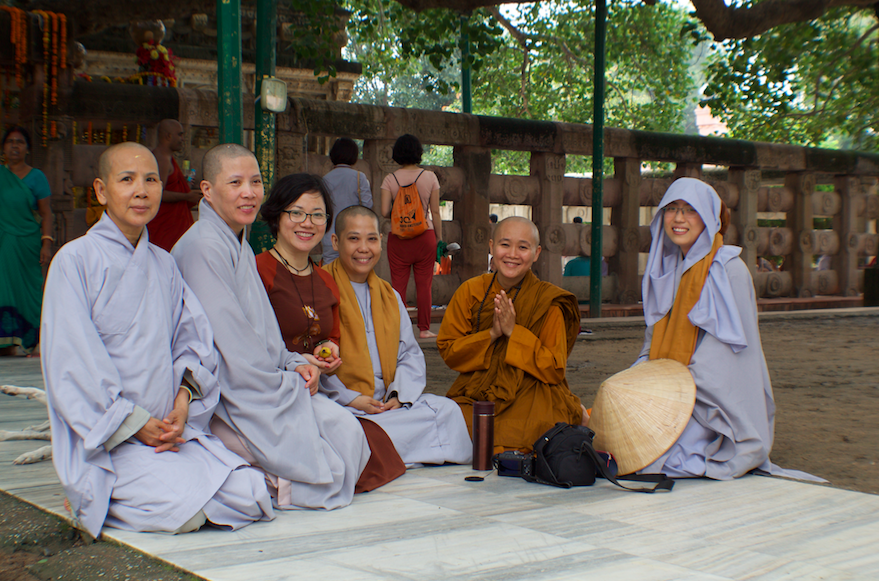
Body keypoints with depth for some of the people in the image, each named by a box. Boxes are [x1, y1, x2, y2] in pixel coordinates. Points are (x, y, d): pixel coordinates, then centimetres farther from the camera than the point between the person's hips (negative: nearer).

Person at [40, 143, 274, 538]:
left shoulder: (163, 265, 14)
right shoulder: (75, 261, -7)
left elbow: (194, 338, 12)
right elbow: (71, 365, -11)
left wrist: (183, 401, -8)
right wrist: (136, 425, -13)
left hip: (173, 427, 6)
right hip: (106, 441, -5)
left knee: (249, 497, -13)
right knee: (183, 511, -25)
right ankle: (92, 497, 2)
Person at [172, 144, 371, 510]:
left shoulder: (243, 249, 17)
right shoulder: (202, 246, -15)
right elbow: (230, 343, -19)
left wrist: (294, 364, 2)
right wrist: (284, 382, -10)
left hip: (265, 387, 10)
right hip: (220, 395, -10)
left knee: (348, 434, -6)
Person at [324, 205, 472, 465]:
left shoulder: (389, 296, 23)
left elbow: (410, 354, 18)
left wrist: (399, 395, -3)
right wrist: (352, 399, -17)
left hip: (389, 403, 7)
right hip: (340, 407, -7)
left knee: (447, 409, -18)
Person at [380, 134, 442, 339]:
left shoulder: (390, 179, -1)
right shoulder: (429, 177, 0)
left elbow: (385, 212, -8)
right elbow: (435, 212, 0)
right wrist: (439, 238, 8)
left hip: (398, 237, 0)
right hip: (425, 235, 0)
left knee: (398, 285, 4)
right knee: (424, 285, 5)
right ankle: (424, 328, 7)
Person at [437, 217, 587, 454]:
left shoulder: (548, 302, -3)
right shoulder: (469, 292, 5)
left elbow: (555, 370, -6)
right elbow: (448, 350, 4)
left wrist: (513, 332, -15)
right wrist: (492, 334, -11)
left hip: (531, 396, -3)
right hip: (475, 394, 3)